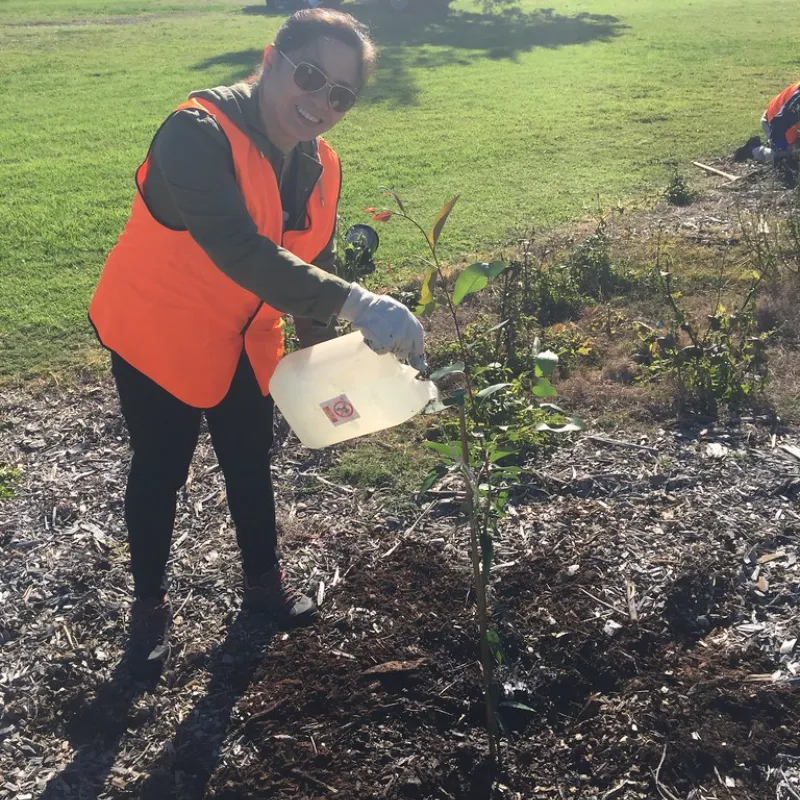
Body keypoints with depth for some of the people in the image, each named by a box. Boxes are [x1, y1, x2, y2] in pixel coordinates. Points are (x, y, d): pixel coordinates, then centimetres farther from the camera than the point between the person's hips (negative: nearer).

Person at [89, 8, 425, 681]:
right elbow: (239, 249, -43)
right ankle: (150, 605, 29)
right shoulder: (199, 134, -30)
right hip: (156, 334, -6)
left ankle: (264, 581, 39)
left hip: (242, 339, 6)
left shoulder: (321, 168, -6)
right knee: (160, 469, 8)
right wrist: (355, 304, -51)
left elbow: (311, 264, 5)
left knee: (251, 460, 17)